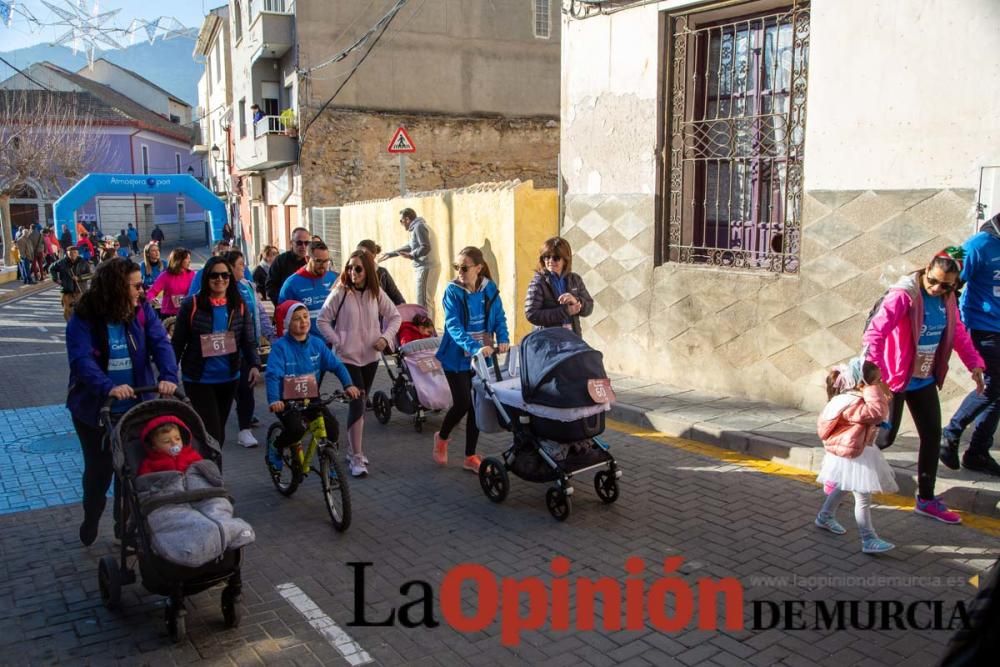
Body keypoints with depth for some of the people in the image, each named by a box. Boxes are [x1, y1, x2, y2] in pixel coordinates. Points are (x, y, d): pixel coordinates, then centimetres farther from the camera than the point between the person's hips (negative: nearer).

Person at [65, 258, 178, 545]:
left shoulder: (142, 311, -6)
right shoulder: (83, 319, -14)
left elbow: (160, 343, -16)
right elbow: (81, 360, -26)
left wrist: (168, 376, -35)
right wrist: (108, 387, -43)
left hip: (136, 407, 2)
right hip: (94, 409, -2)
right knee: (99, 468, 15)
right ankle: (91, 521, 43)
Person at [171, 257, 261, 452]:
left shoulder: (239, 306, 2)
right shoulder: (191, 305, -8)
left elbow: (248, 341, 1)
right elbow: (177, 342, -3)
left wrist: (255, 365, -16)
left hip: (229, 379, 4)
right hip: (198, 380, -4)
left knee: (219, 430, 17)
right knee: (211, 433, -10)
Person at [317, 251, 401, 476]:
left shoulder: (376, 293, 2)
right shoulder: (340, 293, -9)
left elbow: (394, 316, 9)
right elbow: (322, 320, -5)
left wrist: (386, 337, -6)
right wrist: (337, 342, -12)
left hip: (371, 356, 4)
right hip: (348, 357, -4)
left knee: (360, 403, 14)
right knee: (357, 404, -12)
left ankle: (355, 449, 29)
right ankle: (356, 458, -7)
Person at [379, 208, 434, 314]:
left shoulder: (419, 226, -9)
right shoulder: (415, 228, 22)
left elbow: (426, 247, -20)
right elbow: (409, 247, 31)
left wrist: (411, 255, -31)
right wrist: (390, 254, 32)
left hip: (424, 268, -10)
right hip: (420, 268, 10)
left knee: (423, 302, -10)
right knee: (426, 301, 10)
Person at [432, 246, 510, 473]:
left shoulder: (490, 289, -3)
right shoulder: (453, 291, -14)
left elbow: (499, 318, 3)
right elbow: (453, 326, -23)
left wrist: (503, 339, -17)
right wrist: (474, 347, -36)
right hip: (457, 357, -4)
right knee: (463, 403, -4)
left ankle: (470, 456, 21)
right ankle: (442, 437, 27)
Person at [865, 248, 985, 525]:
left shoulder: (947, 299, 1)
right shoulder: (903, 295, -22)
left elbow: (958, 333, 14)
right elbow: (874, 334, -29)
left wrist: (974, 363, 3)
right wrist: (876, 374, -37)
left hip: (924, 380, 7)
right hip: (895, 379, -7)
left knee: (932, 436, 10)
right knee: (885, 436, -2)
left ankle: (926, 499, 23)